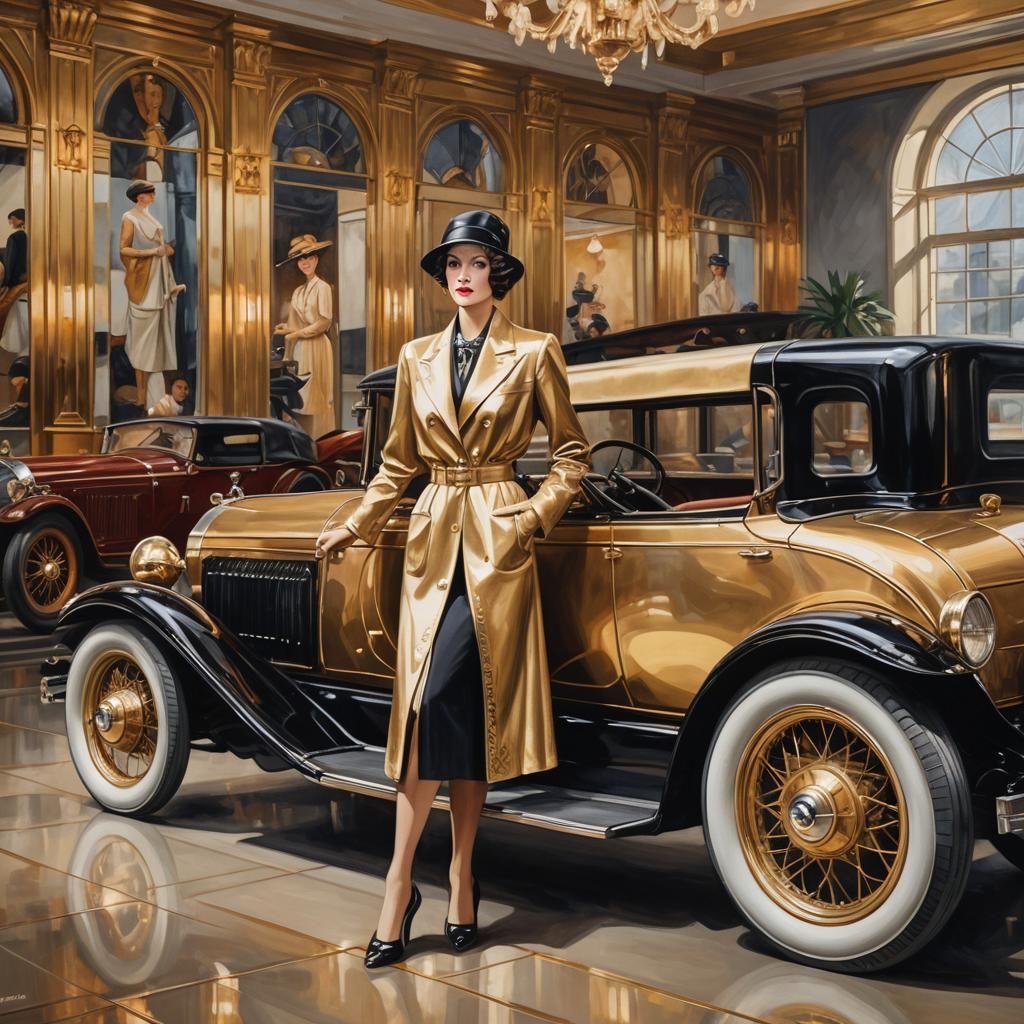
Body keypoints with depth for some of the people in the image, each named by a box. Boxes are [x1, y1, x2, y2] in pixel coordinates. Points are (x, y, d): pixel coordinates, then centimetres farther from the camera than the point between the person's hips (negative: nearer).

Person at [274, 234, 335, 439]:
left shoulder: (323, 287, -4)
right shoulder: (298, 292, 15)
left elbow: (324, 322, -10)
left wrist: (296, 334, -8)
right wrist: (287, 329, -3)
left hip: (316, 348, -7)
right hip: (298, 350, 7)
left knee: (315, 399, -7)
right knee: (298, 399, 5)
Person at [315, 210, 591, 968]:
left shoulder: (534, 354, 1)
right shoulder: (419, 358, 12)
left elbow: (573, 452, 6)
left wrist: (535, 516, -6)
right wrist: (359, 525, 12)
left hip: (496, 543, -4)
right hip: (432, 540, 4)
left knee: (445, 699, -11)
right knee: (434, 706, -1)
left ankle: (403, 880, 2)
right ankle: (460, 885, 8)